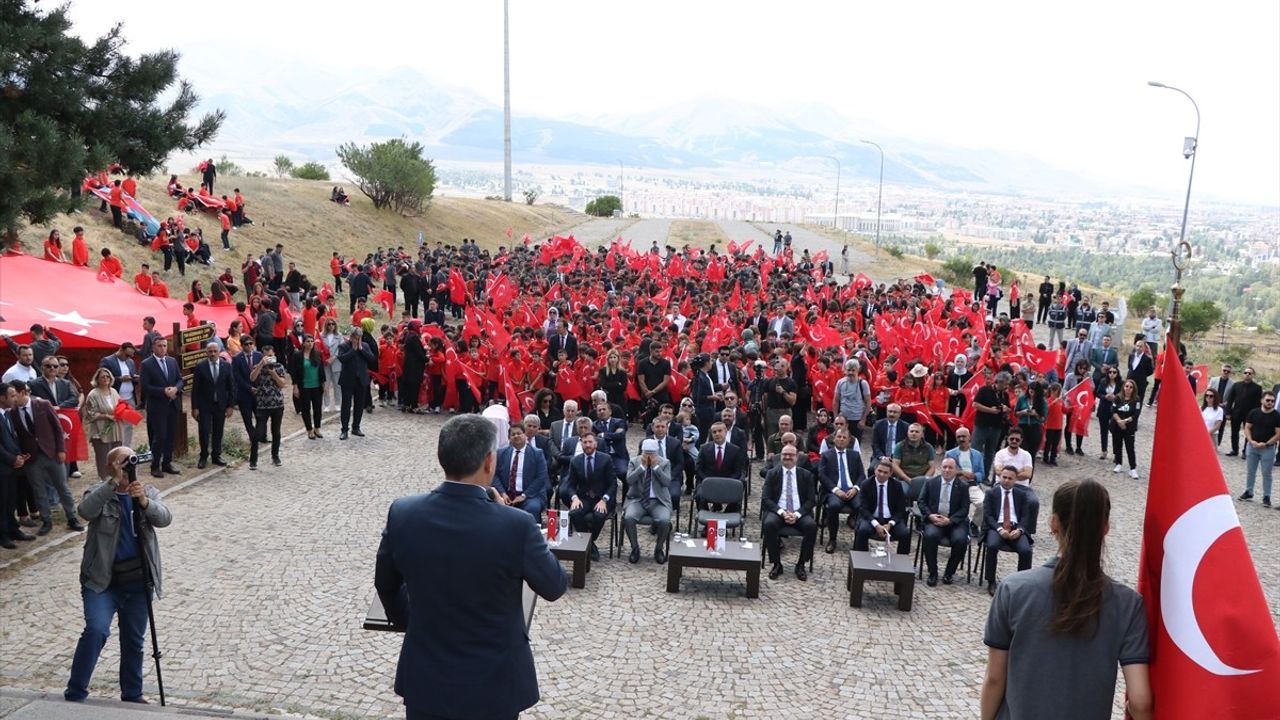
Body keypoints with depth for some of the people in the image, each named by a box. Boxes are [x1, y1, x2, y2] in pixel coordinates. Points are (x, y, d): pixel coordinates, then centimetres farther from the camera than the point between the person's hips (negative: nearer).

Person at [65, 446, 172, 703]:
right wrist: (114, 482, -34)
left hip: (137, 581, 3)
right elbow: (85, 511, -25)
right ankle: (74, 694, -7)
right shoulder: (99, 492, -3)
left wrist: (144, 501, -32)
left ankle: (132, 695, 27)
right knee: (97, 630, -21)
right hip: (102, 579, -3)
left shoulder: (148, 492, 4)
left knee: (134, 641, 12)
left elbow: (164, 518, -14)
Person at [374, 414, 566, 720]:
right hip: (492, 685, -2)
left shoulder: (402, 514, -14)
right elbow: (554, 586, -8)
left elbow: (386, 585, 4)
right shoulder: (515, 525, -26)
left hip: (425, 680, 3)